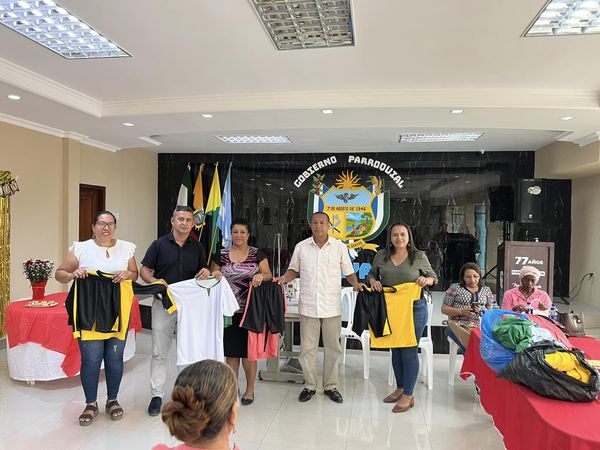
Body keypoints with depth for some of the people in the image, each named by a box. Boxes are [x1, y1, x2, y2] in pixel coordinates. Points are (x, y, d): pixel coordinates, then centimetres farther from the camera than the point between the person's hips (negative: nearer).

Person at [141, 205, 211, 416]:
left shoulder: (197, 247, 7)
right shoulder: (159, 244, -2)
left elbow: (202, 274, 14)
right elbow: (144, 270, 0)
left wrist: (206, 273, -10)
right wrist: (155, 281, -20)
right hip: (163, 303, -2)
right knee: (159, 352, 3)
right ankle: (157, 394, 15)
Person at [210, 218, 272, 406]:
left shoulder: (257, 254, 2)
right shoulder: (221, 254, 5)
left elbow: (269, 275, -1)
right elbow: (211, 275, 12)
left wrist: (261, 276, -22)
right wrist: (214, 274, -10)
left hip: (249, 310, -2)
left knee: (248, 350, 4)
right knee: (230, 350, 9)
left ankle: (250, 389, 20)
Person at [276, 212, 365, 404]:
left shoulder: (339, 247, 1)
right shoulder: (301, 247, 3)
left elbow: (349, 272, 7)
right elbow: (294, 270, 14)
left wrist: (356, 283, -12)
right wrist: (283, 278, -5)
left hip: (332, 307, 0)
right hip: (308, 306, 1)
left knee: (332, 348, 9)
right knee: (307, 348, 8)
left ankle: (330, 386, 25)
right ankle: (309, 385, 24)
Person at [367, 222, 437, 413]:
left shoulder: (419, 256, -4)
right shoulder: (381, 255, 3)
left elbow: (434, 277, 6)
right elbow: (371, 274, 15)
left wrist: (426, 280, -16)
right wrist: (373, 281, -7)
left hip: (414, 309, -4)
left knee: (409, 352, 2)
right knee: (395, 349, 16)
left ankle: (408, 395, 16)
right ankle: (400, 388, 33)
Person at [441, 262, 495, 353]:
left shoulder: (486, 290, 20)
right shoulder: (455, 288, 10)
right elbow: (444, 309, 7)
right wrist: (461, 311, -10)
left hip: (480, 324, 3)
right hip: (459, 324, -2)